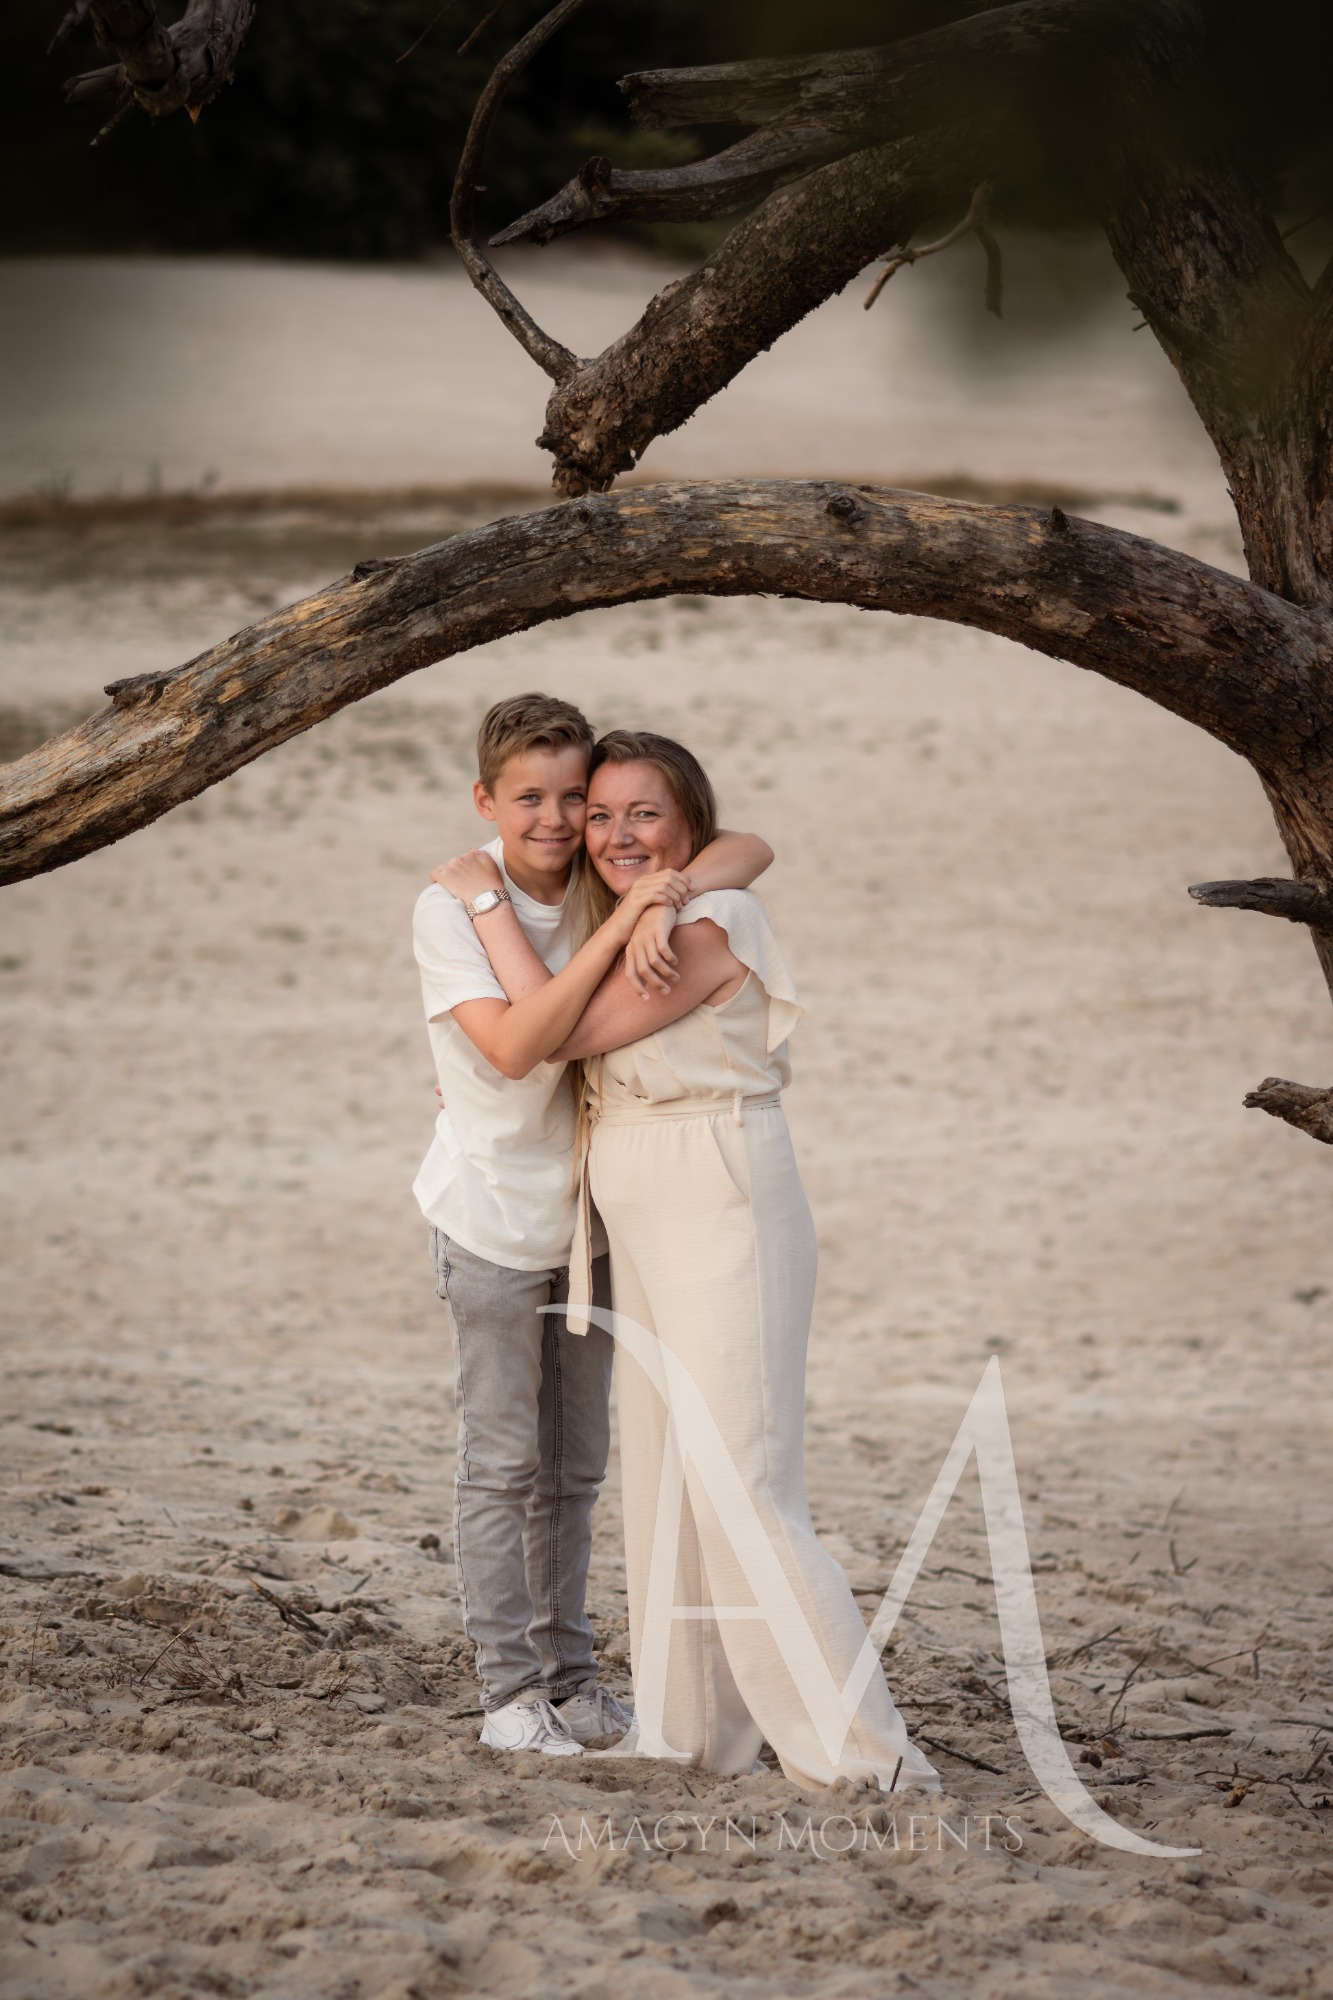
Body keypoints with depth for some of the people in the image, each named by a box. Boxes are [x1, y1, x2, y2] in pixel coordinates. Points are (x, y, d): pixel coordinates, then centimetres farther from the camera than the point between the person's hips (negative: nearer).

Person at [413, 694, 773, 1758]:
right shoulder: (451, 906, -17)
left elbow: (751, 849, -10)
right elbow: (511, 1047, -28)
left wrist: (666, 901, -30)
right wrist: (614, 932, -33)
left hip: (588, 1213, 5)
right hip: (493, 1220, -5)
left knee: (574, 1467, 13)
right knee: (503, 1464, 0)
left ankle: (570, 1677, 23)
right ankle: (510, 1689, 8)